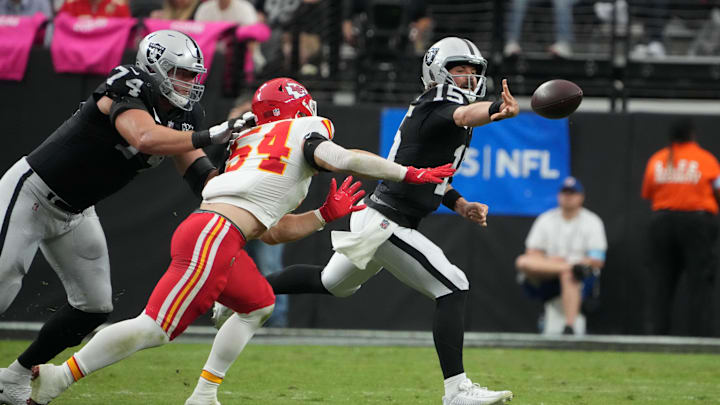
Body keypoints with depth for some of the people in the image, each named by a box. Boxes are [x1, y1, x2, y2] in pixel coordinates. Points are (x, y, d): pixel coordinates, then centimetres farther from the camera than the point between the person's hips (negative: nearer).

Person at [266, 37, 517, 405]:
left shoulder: (426, 112, 12)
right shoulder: (435, 108, -17)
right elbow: (464, 115, -42)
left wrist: (461, 205, 7)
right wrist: (499, 111, -63)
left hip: (373, 218, 11)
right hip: (387, 225, -11)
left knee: (331, 284, 31)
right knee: (453, 289, -13)